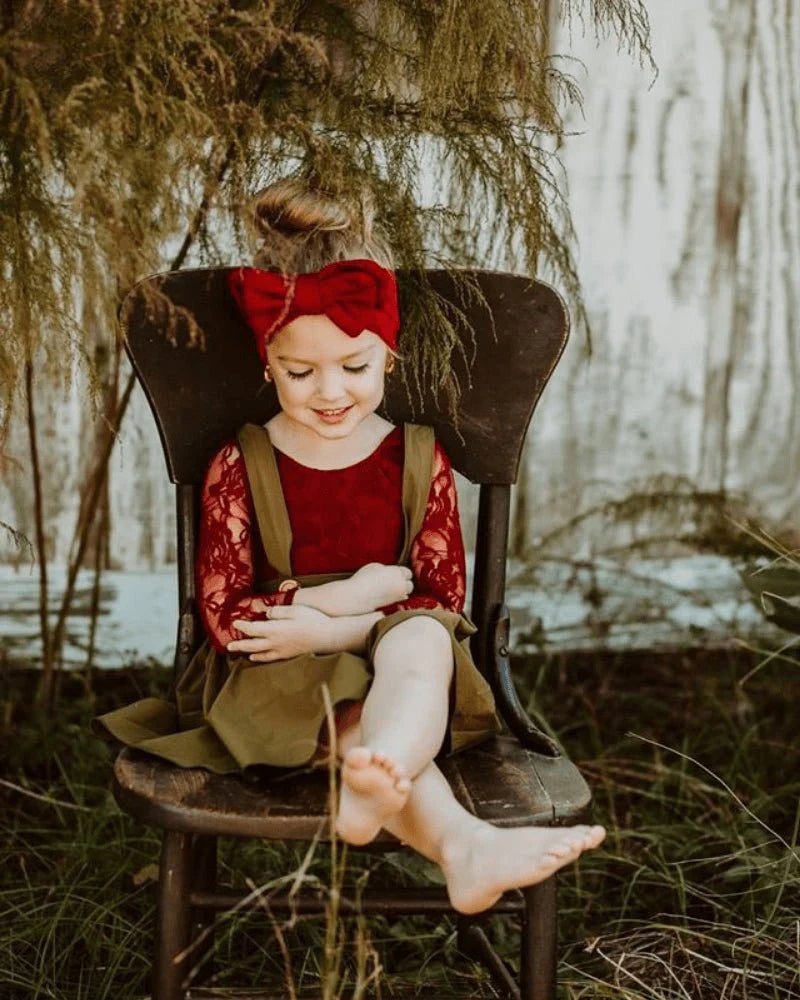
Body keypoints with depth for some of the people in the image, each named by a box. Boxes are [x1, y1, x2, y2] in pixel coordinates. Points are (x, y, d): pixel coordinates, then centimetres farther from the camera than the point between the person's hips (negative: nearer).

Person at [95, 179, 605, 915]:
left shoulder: (418, 459, 6)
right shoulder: (240, 466, 2)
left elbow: (443, 599, 0)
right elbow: (224, 614, -5)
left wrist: (328, 628, -16)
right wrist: (356, 593, -13)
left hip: (390, 659, 1)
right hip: (281, 679, -1)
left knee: (422, 638, -37)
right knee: (355, 721, -37)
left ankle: (373, 785, -66)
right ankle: (464, 848, -60)